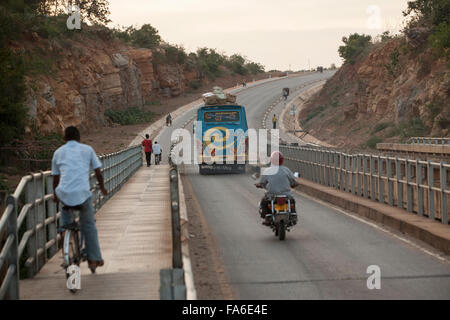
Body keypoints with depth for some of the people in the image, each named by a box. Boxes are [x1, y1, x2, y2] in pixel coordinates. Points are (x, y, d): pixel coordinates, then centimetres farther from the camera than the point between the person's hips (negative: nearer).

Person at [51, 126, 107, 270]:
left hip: (64, 193, 1)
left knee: (65, 205, 37)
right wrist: (102, 187, 28)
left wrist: (55, 195, 35)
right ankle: (94, 259, 18)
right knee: (88, 225, 16)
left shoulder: (58, 152, 15)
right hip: (83, 193, -1)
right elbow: (98, 173, 11)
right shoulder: (87, 149, 11)